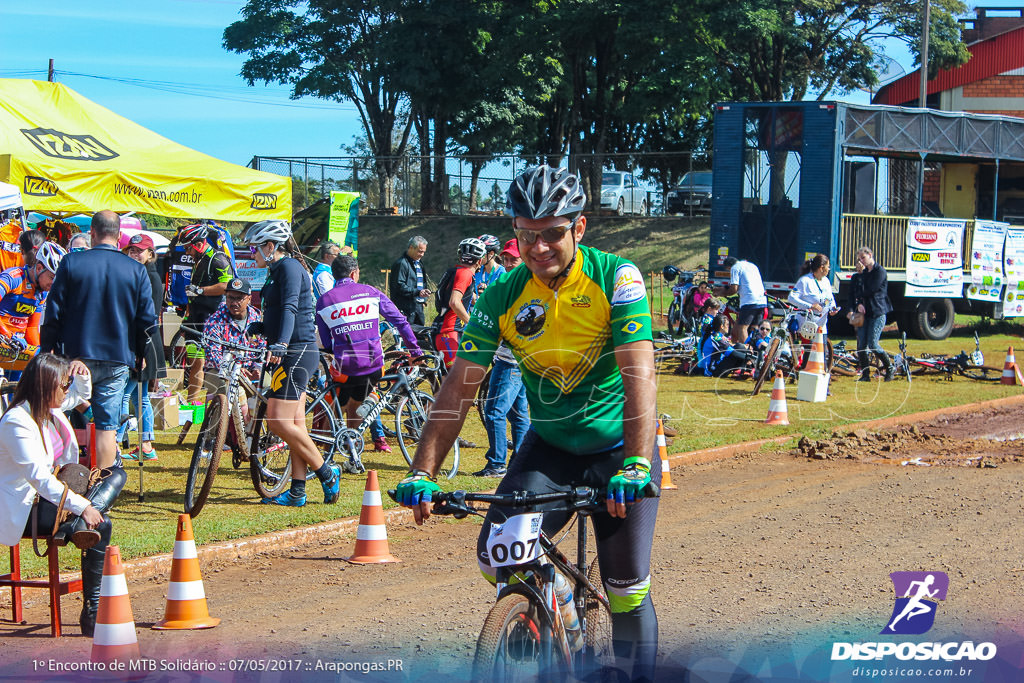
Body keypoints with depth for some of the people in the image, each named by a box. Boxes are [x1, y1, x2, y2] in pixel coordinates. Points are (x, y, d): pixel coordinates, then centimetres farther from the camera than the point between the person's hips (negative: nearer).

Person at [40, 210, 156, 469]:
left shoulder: (71, 263, -5)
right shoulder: (136, 270, -2)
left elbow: (53, 312, -2)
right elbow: (147, 319, 1)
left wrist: (47, 350, 8)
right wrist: (140, 354, 15)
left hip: (75, 355, -1)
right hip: (117, 360, 1)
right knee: (107, 426, 3)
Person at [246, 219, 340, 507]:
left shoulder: (289, 267, -11)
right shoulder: (278, 270, 19)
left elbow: (290, 308, -26)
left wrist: (280, 344, -38)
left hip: (297, 352, -11)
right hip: (292, 353, 11)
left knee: (279, 421, -14)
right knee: (294, 423, 8)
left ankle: (327, 474, -5)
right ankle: (297, 492, 9)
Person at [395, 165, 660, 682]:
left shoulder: (616, 278, -19)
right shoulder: (503, 297, -11)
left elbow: (638, 372, -28)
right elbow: (460, 386, -12)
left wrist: (636, 463, -41)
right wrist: (422, 471, -22)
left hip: (617, 449, -3)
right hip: (548, 447, 3)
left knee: (628, 591, -6)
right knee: (495, 559, -16)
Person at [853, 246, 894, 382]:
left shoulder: (880, 271, -7)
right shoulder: (864, 273, 18)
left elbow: (871, 291, -14)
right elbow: (860, 290, 12)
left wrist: (861, 298, 4)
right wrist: (859, 303, -7)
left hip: (878, 312, -7)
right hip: (865, 312, 7)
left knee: (873, 344, -13)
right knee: (861, 344, -2)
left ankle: (890, 369, 5)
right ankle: (865, 374, 6)